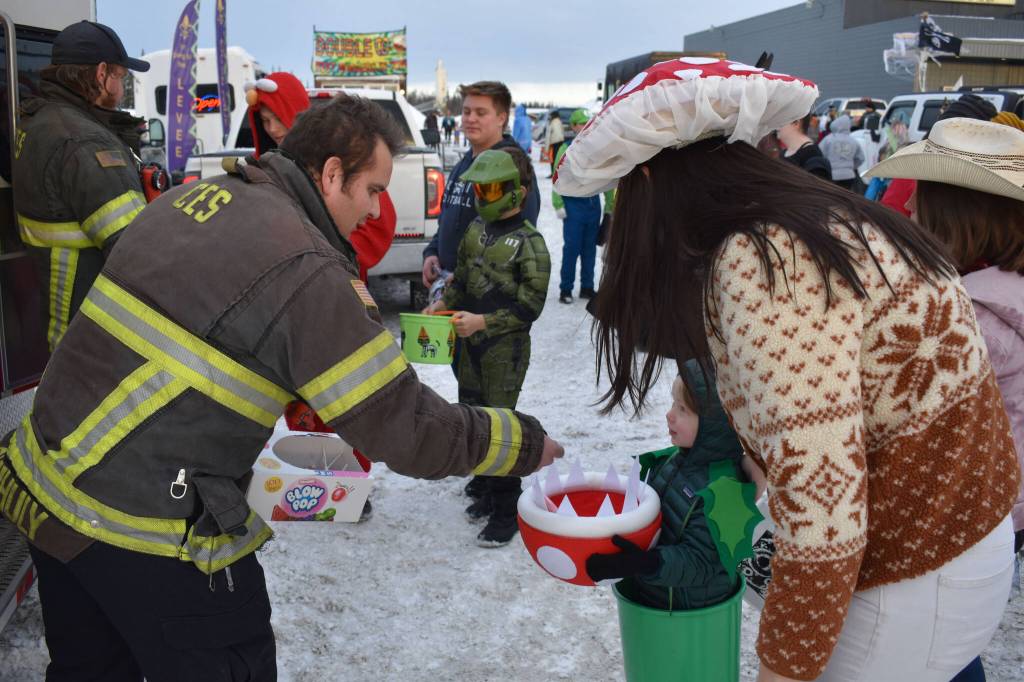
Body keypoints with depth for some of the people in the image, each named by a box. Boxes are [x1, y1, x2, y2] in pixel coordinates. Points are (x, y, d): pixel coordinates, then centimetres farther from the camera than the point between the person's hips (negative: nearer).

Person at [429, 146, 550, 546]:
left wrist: (482, 322, -23)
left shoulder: (530, 243, -14)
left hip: (505, 348, -7)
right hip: (470, 344, 8)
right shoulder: (476, 229, 8)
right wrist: (442, 306, 4)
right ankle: (486, 491, 35)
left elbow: (529, 307, -16)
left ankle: (506, 512, 10)